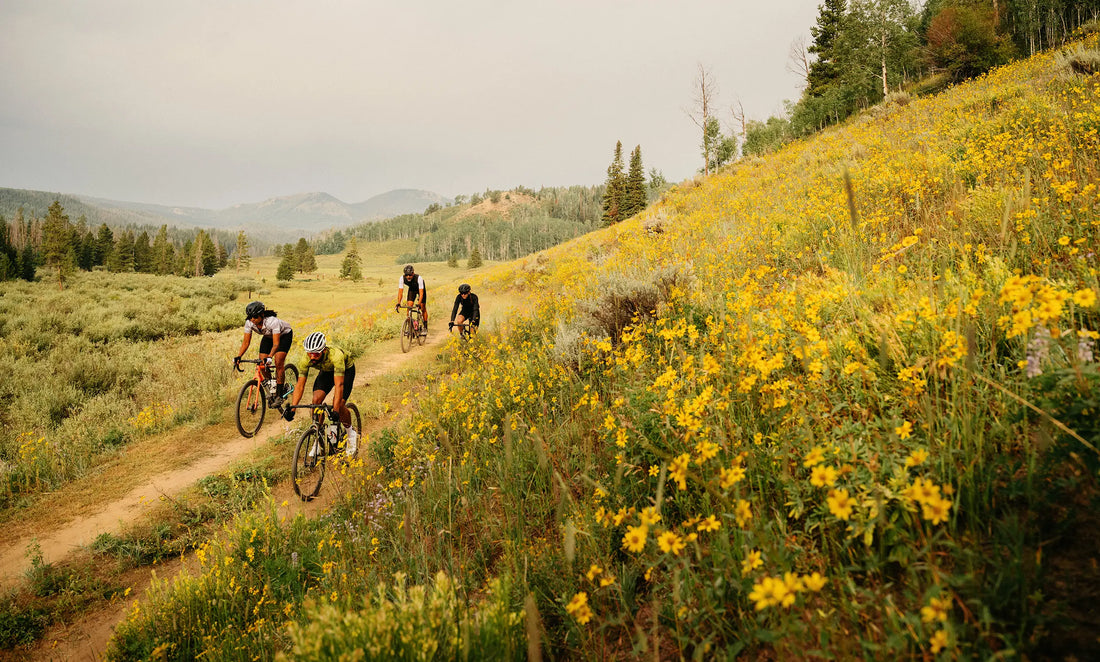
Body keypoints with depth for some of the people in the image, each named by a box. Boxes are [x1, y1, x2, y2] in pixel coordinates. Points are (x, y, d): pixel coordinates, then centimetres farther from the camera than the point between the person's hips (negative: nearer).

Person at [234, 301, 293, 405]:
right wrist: (238, 356, -33)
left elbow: (276, 343, -42)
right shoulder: (249, 323, -24)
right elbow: (246, 342, -19)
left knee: (278, 362, -21)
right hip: (268, 336, 6)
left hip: (284, 335, -5)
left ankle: (279, 395, -14)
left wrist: (270, 356, -57)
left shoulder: (272, 321, -39)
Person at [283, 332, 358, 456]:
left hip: (346, 369, -4)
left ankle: (351, 434, 7)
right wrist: (292, 408, -36)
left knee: (339, 404, -20)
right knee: (316, 400, -17)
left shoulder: (335, 355, -42)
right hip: (326, 371, 4)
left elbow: (339, 385, -45)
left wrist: (335, 410, -53)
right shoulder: (306, 358, -29)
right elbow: (300, 384, -25)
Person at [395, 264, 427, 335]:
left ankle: (425, 327, 8)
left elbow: (421, 293, -41)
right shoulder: (402, 278, -31)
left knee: (423, 308, -4)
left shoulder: (419, 278, -40)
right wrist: (398, 303, -42)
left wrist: (419, 304, -53)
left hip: (420, 289, -3)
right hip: (411, 289, 3)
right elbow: (400, 292, -30)